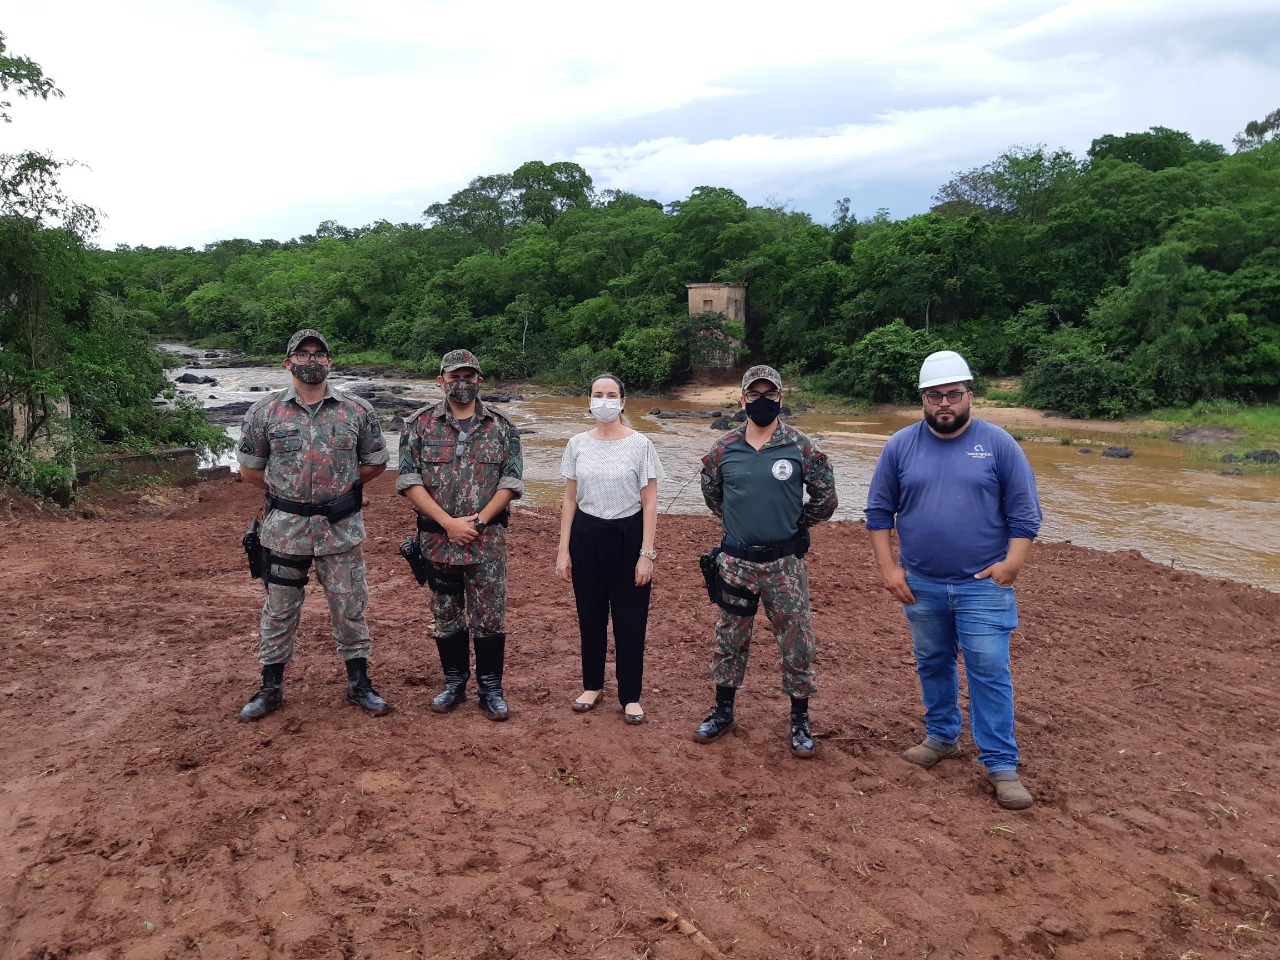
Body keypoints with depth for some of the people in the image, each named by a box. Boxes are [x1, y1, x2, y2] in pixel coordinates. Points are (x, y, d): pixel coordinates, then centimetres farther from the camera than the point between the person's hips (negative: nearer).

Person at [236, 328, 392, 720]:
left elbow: (375, 462, 9)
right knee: (279, 610, 10)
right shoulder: (264, 412, 0)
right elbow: (249, 469, 7)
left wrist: (341, 486, 4)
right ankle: (271, 688, 25)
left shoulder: (357, 411, 0)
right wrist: (287, 490, 4)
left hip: (342, 528, 0)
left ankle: (359, 683, 22)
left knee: (350, 607, 8)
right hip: (284, 529, 0)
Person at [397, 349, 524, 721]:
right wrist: (449, 523, -14)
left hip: (488, 539, -1)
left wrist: (478, 521, -12)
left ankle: (491, 688, 17)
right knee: (446, 616, 12)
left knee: (489, 616, 3)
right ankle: (454, 682, 28)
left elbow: (511, 481, -1)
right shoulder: (420, 424, 1)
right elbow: (409, 481, -6)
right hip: (437, 537, 1)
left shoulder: (501, 426, 3)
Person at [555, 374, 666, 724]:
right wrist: (563, 550, 3)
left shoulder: (639, 444, -7)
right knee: (590, 616, 12)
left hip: (627, 537, -3)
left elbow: (649, 504, -5)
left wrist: (646, 554, -10)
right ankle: (592, 685, 31)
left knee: (630, 620, 4)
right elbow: (570, 500, 6)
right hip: (587, 536, 3)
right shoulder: (577, 444, 2)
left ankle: (630, 696, 19)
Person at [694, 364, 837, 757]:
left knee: (796, 642, 5)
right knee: (730, 639, 13)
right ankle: (723, 711, 30)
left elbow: (825, 498, 3)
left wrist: (793, 526, 7)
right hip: (736, 561, 2)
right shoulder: (724, 448, 0)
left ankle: (800, 718, 22)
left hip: (784, 562, -2)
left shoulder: (801, 447, -6)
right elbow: (711, 492, 17)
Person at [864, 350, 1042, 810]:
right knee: (933, 664, 16)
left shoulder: (999, 444, -4)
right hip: (921, 585, 3)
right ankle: (942, 736, 35)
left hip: (983, 585, -2)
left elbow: (1024, 512, -1)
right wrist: (888, 567, -2)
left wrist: (1012, 563, -11)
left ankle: (1001, 765, 7)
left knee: (990, 671, -3)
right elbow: (879, 511, 4)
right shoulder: (901, 446, 0)